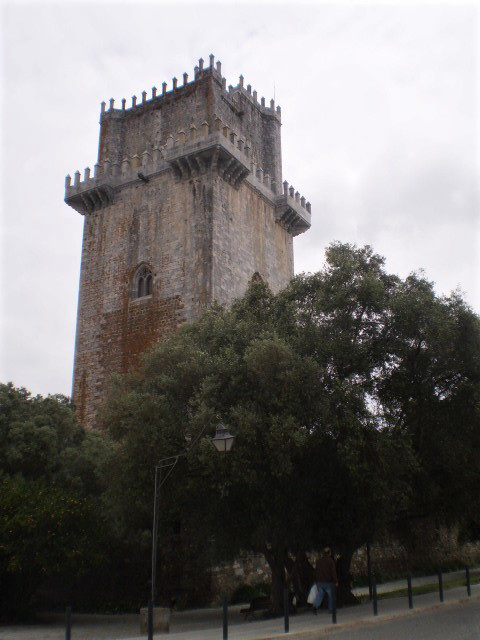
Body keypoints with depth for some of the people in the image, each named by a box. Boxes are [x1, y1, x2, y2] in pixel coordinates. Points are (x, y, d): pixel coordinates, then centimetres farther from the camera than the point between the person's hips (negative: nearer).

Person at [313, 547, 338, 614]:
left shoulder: (318, 561, 8)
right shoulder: (330, 561, -10)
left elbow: (316, 571, 14)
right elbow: (333, 572, -13)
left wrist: (317, 580, 21)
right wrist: (336, 581, -8)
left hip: (319, 581, 4)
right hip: (328, 582, -4)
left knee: (320, 594, 7)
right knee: (331, 596, 11)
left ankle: (315, 606, -15)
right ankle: (331, 609, 16)